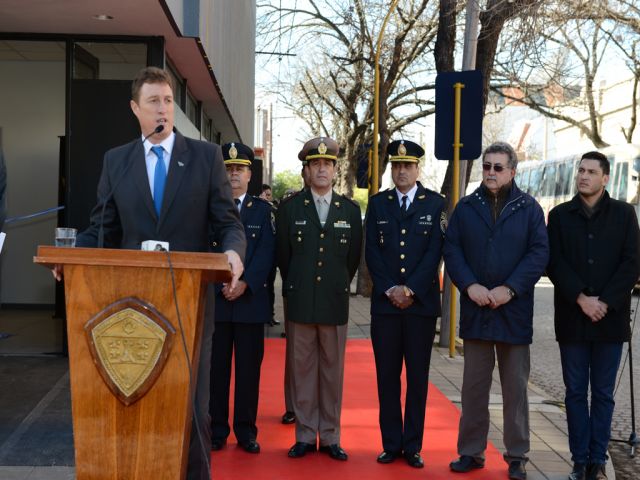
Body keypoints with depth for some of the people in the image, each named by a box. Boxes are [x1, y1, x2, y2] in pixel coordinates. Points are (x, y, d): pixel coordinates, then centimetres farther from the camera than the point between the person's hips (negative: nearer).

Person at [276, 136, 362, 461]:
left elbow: (353, 257, 11)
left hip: (335, 302, 1)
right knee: (302, 370, 4)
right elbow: (283, 256, 9)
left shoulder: (350, 210, 6)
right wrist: (296, 289, 11)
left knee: (332, 371, 6)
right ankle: (305, 436, 12)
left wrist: (337, 287, 11)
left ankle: (330, 437, 14)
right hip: (299, 301, 0)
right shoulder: (289, 208, 4)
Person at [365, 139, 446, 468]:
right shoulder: (377, 204, 10)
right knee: (387, 376, 4)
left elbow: (435, 252, -4)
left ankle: (413, 446, 11)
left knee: (417, 377, 4)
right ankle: (391, 444, 12)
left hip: (422, 303, -1)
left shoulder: (435, 204, 4)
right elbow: (372, 252, 3)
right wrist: (390, 289, -8)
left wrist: (410, 289, -11)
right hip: (385, 303, 2)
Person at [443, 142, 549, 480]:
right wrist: (469, 285, -12)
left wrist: (510, 289, -15)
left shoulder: (529, 209, 2)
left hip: (514, 311, -1)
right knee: (474, 385, 8)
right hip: (475, 310, 2)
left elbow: (539, 253, -5)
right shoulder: (466, 208, 7)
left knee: (515, 386, 6)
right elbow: (451, 250, 2)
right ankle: (471, 452, 17)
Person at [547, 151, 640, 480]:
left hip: (611, 318, -1)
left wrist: (605, 302, -11)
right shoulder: (560, 215, 7)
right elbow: (554, 263, -1)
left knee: (603, 393, 5)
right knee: (576, 392, 4)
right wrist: (581, 298, -12)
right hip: (572, 317, 1)